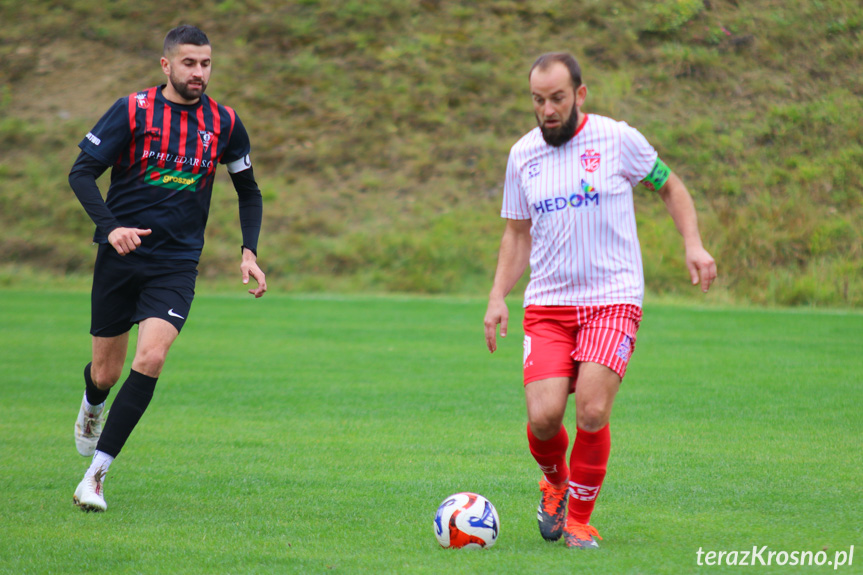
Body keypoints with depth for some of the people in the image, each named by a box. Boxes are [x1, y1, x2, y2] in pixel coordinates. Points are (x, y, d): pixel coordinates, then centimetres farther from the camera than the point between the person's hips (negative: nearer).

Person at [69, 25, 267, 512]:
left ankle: (96, 474, -15)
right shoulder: (133, 111, -5)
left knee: (151, 360, -21)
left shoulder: (225, 123, 3)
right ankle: (93, 406, 47)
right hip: (121, 255, -1)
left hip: (177, 264, 1)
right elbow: (82, 172, -5)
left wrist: (249, 251, 3)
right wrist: (110, 226, -21)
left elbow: (249, 191, 16)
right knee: (107, 373, 7)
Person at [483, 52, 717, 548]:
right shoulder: (523, 154, 7)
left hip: (613, 298, -2)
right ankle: (556, 482, 21)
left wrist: (694, 244, -3)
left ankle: (580, 517, 6)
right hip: (547, 304, 2)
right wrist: (498, 298, 6)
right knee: (544, 416, -14)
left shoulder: (617, 139, -3)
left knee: (593, 412, -17)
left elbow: (671, 187, 11)